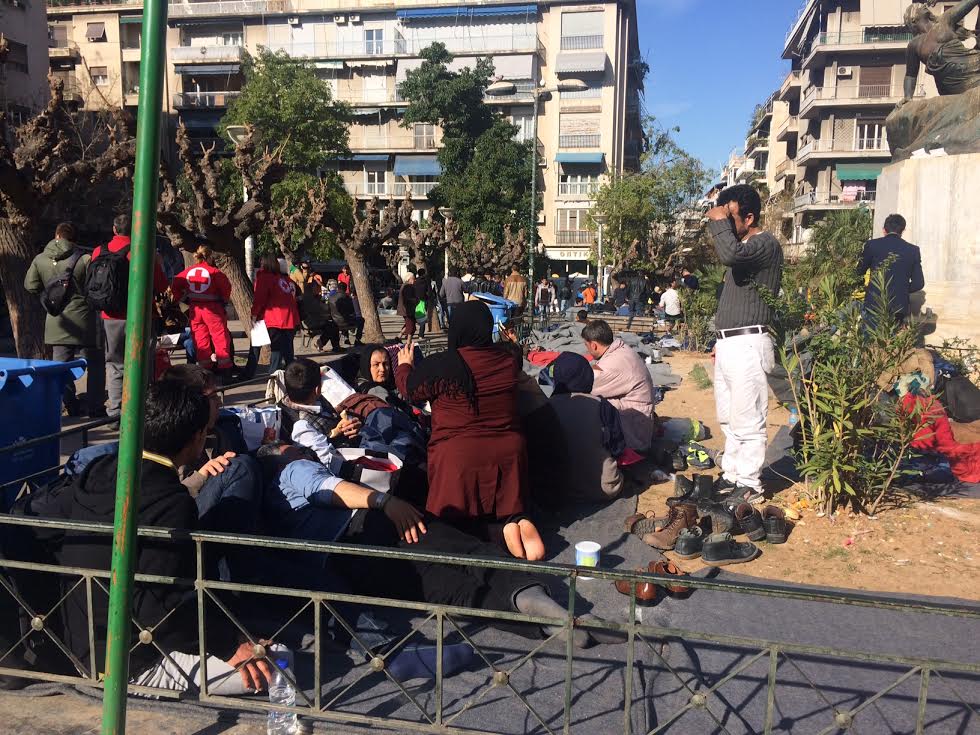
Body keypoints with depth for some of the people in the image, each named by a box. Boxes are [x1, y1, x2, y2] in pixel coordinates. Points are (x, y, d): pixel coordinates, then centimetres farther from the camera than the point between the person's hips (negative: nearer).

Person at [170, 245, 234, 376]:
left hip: (194, 309, 5)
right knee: (220, 335, 1)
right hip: (212, 309, -5)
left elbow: (175, 285, 10)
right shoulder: (214, 271, -9)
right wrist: (225, 300, 6)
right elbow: (226, 286, -10)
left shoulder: (188, 271, 6)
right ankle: (224, 366, 0)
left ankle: (204, 365, 13)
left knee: (200, 337, 11)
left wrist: (181, 299, 18)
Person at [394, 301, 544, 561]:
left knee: (452, 521, 11)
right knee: (507, 508, 22)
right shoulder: (509, 361, -4)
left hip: (459, 455, -4)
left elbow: (409, 389, 2)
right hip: (508, 451, 4)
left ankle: (504, 529, -16)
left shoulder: (440, 365, -17)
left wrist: (404, 365, 23)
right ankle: (517, 521, -13)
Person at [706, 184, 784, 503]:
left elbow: (730, 255, -33)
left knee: (747, 422, -5)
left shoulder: (766, 244, -11)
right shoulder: (742, 246, 19)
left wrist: (718, 222, -17)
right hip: (728, 344, 10)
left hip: (747, 345, -10)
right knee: (729, 419, 16)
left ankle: (749, 486, 3)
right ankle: (732, 475, 25)